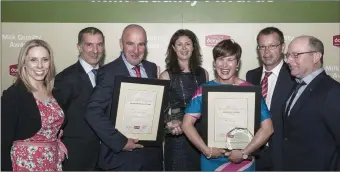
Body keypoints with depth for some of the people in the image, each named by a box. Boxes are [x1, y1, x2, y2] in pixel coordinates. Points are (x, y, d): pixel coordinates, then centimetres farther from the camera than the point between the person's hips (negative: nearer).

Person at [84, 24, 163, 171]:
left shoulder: (152, 68, 6)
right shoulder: (109, 72, -12)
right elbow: (93, 112, -19)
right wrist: (120, 142, -20)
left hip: (153, 152, 6)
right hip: (122, 156, -5)